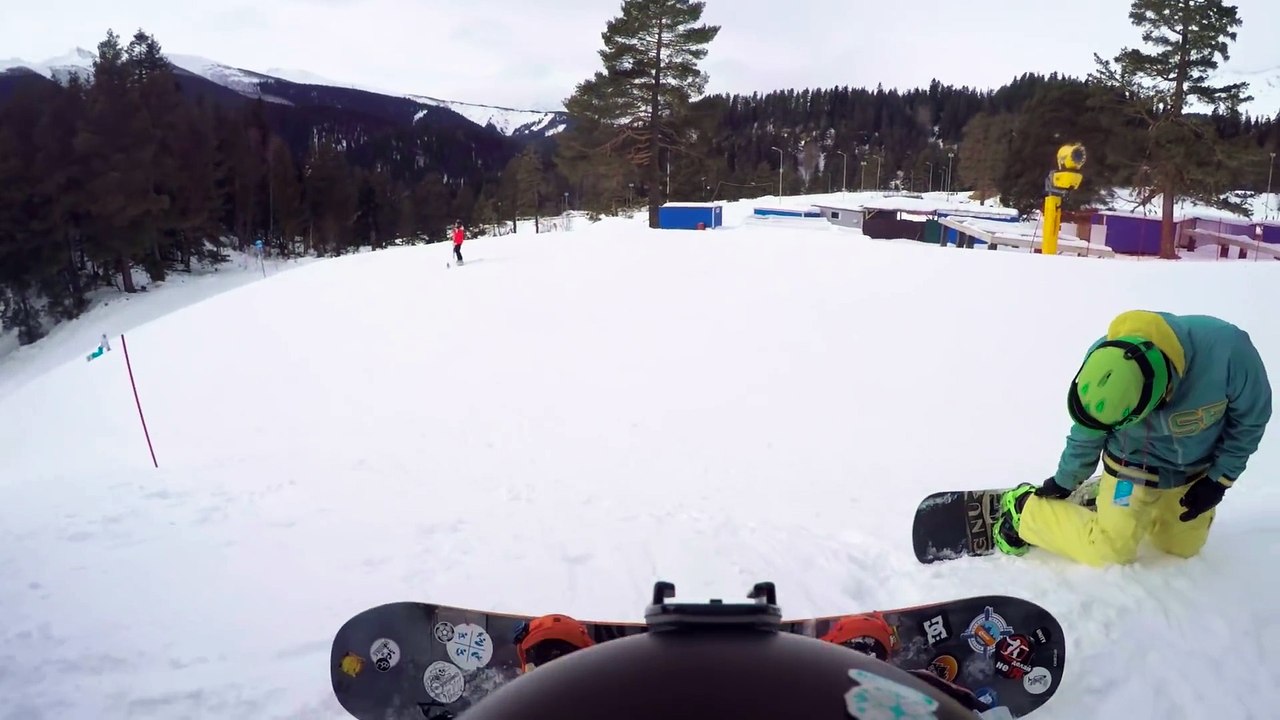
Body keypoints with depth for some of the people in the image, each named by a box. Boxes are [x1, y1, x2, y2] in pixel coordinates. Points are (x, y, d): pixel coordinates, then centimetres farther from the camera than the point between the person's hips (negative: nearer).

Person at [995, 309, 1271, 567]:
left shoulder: (1227, 350, -37)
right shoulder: (1105, 359, -32)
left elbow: (1251, 418, -14)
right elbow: (1087, 432, -10)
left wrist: (1219, 479, -10)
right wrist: (1064, 482, 3)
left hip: (1198, 470, 2)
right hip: (1133, 466, -2)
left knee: (1182, 547, 14)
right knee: (1110, 551, -4)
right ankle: (1024, 511, 14)